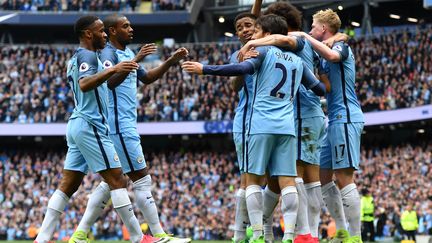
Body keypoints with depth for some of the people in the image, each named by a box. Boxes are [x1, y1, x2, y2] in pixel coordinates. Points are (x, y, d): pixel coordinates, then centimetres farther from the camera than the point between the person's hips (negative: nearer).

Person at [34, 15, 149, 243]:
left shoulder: (75, 59, 20)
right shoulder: (87, 55, -10)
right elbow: (84, 84, -28)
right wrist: (112, 70, -36)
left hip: (78, 124, 10)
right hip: (90, 125, -10)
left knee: (68, 185, 6)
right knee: (117, 180, -8)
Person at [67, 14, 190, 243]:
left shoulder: (127, 53, 18)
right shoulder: (109, 53, -11)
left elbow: (147, 78, 28)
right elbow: (111, 81, -29)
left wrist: (171, 61, 19)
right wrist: (136, 60, -33)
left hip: (124, 125, 10)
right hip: (120, 125, -10)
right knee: (142, 179, -7)